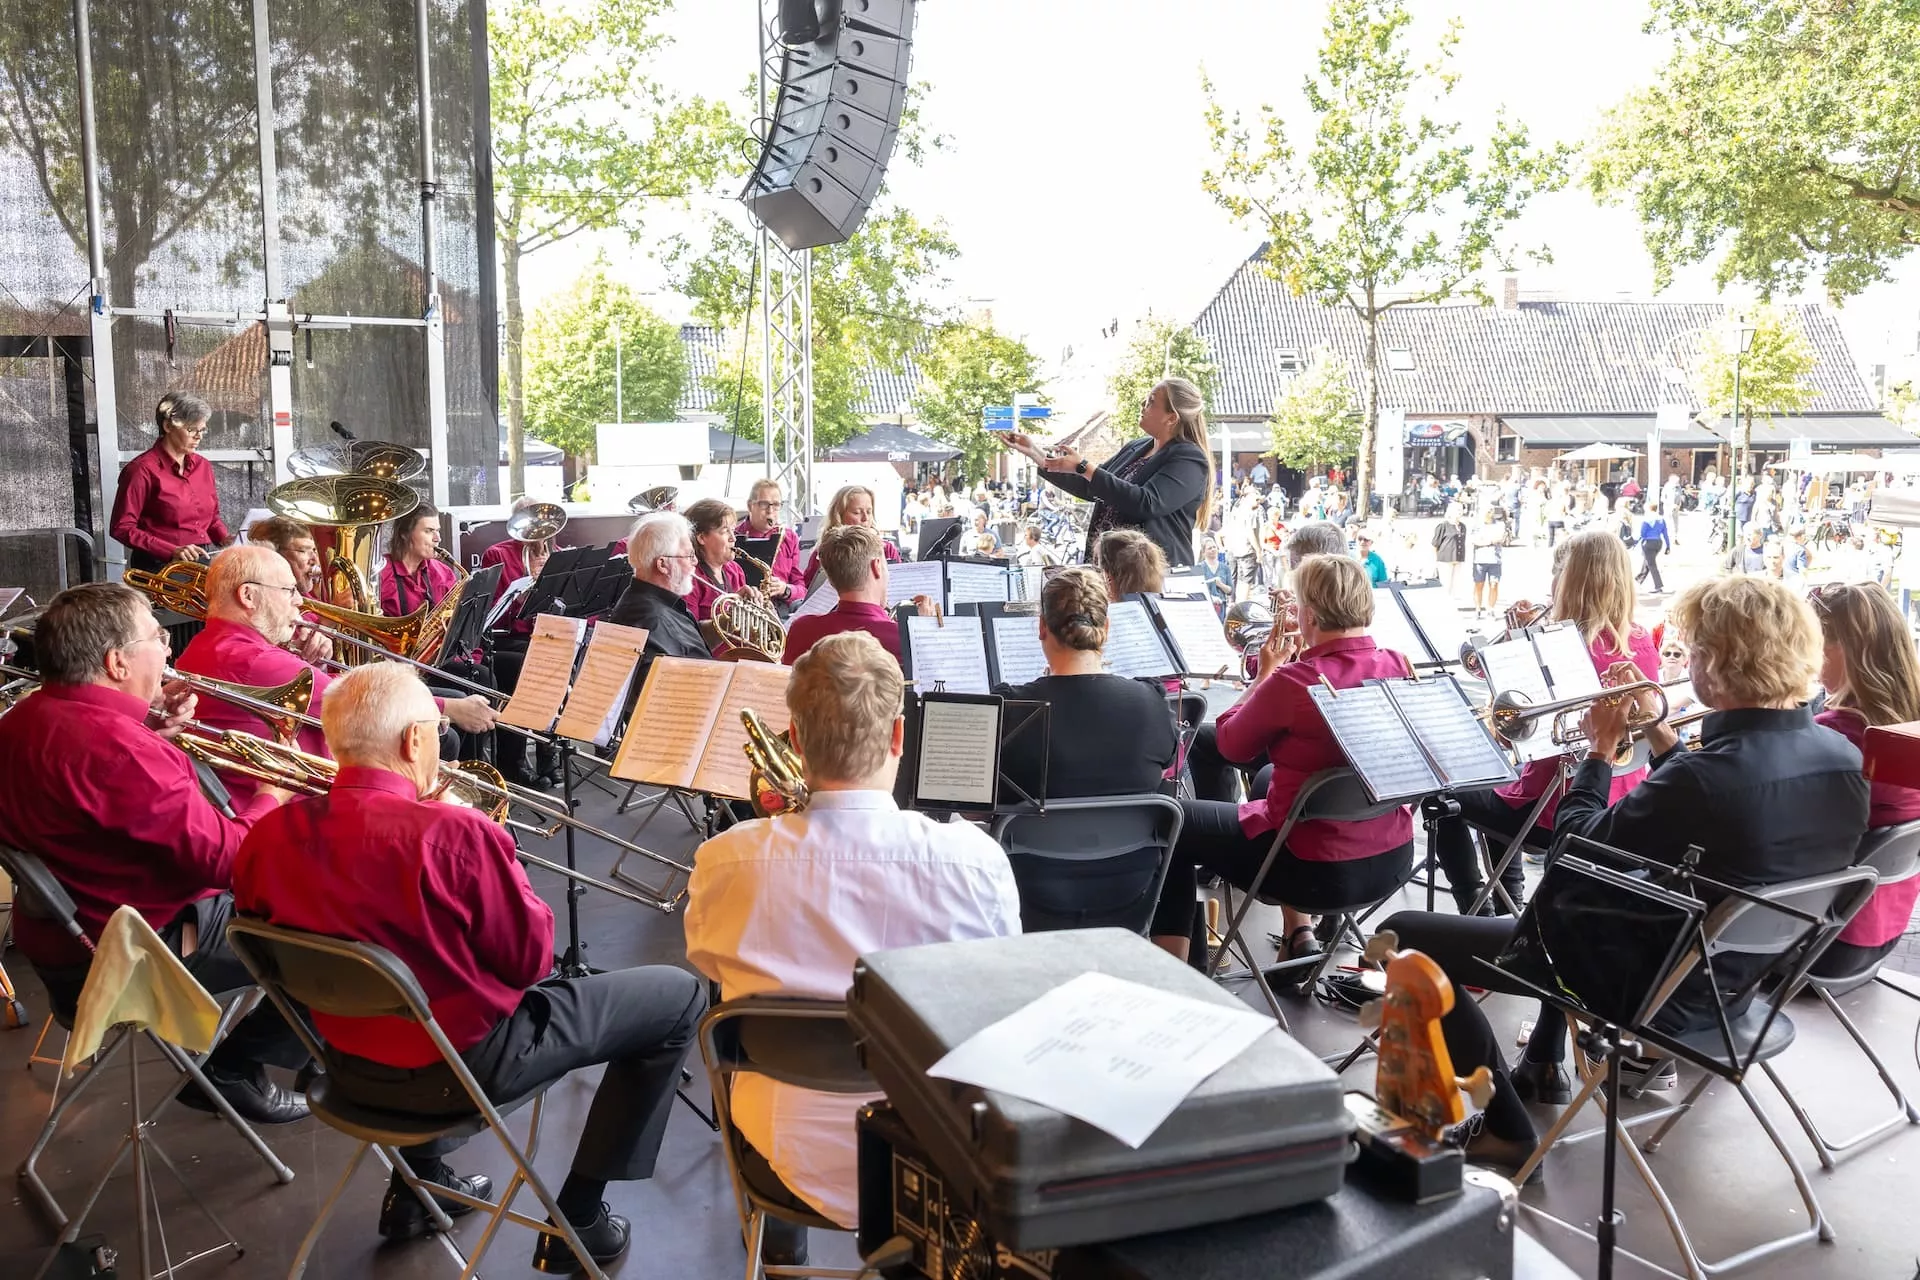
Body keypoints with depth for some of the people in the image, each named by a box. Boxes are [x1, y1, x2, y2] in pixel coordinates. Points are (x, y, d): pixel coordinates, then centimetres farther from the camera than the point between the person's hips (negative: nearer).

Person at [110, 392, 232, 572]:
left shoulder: (203, 466, 16)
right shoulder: (143, 470, -3)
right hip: (162, 565, -6)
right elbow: (122, 528, -6)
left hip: (208, 559, 6)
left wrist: (224, 538, 6)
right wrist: (172, 551, -16)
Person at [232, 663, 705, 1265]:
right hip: (464, 1066, -7)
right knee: (679, 994, 6)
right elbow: (531, 961, -18)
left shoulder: (267, 836, -10)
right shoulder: (454, 834, -29)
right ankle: (578, 1218, 13)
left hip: (348, 1069, 7)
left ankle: (415, 1183, 38)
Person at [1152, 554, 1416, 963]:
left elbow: (1231, 744, -6)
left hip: (1317, 869, -7)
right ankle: (1300, 937, 37)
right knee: (1269, 780, 34)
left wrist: (1266, 672, 3)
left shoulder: (1293, 681, -24)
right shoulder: (1399, 667, -6)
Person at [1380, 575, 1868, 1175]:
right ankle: (1542, 1067, 41)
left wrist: (1601, 750, -5)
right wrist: (1663, 740, 8)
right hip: (1742, 973, 9)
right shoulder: (1842, 756, -7)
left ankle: (1505, 1126, 2)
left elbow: (1576, 852, -18)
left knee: (1405, 936, -7)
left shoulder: (1707, 776, -33)